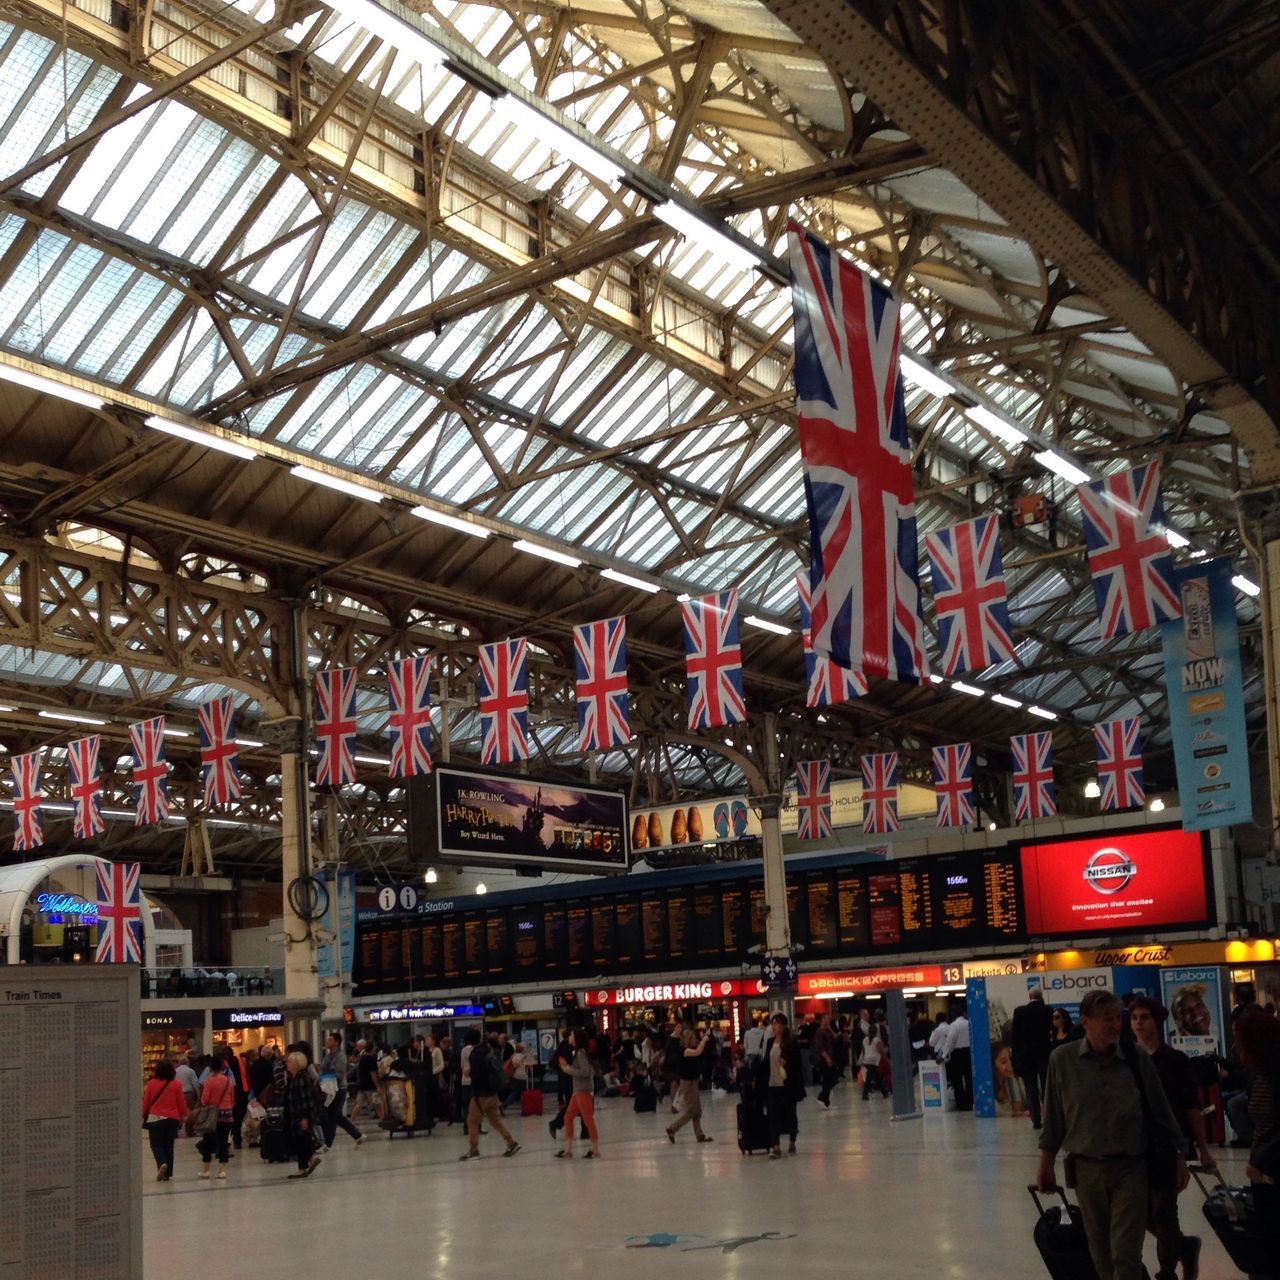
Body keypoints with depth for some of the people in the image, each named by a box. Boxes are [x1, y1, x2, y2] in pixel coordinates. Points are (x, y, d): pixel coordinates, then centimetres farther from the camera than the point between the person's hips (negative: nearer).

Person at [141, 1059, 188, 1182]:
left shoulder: (151, 1084, -6)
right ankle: (167, 1173, 9)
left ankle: (162, 1163, -21)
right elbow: (181, 1102, 1)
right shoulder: (176, 1084, -4)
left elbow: (146, 1103, 2)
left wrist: (143, 1116, 17)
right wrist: (182, 1117, 14)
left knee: (156, 1144, 6)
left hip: (155, 1118, -1)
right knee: (168, 1145, 10)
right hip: (172, 1119, 2)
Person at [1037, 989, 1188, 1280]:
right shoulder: (1063, 1060, -4)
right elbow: (1053, 1116, 4)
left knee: (1126, 1254, -5)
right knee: (1100, 1251, 12)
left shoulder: (1137, 1060, -4)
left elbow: (1160, 1111, 5)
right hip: (1086, 1169, 1)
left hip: (1130, 1169, -1)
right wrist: (1046, 1164, 7)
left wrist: (1178, 1157, 7)